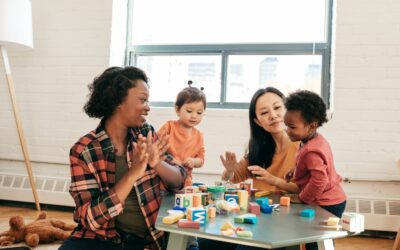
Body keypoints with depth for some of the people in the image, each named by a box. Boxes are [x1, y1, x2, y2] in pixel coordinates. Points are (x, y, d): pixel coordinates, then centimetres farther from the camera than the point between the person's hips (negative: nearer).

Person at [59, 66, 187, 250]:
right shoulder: (84, 150, -12)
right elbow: (91, 218, -17)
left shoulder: (146, 134, 0)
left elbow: (179, 181, 2)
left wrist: (157, 163, -19)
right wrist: (132, 173, -27)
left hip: (154, 235, 3)